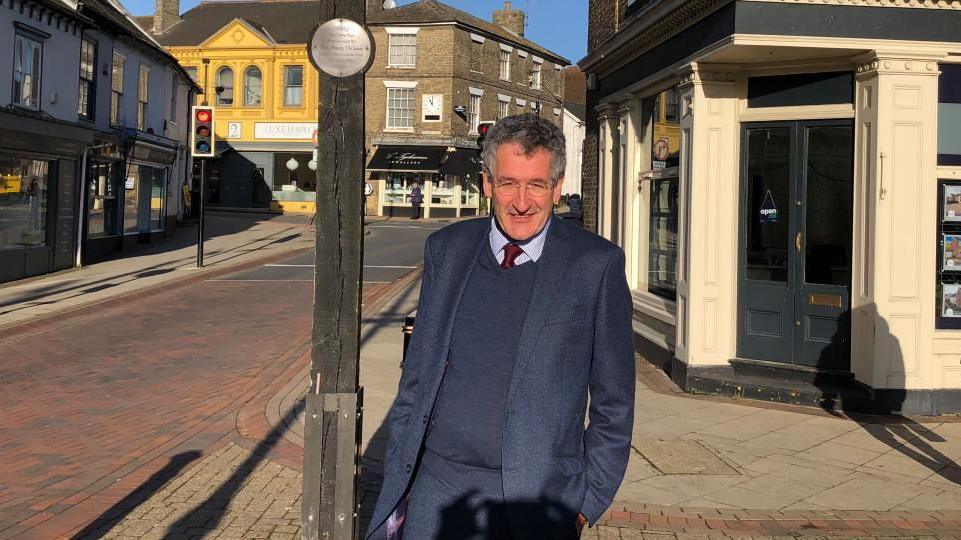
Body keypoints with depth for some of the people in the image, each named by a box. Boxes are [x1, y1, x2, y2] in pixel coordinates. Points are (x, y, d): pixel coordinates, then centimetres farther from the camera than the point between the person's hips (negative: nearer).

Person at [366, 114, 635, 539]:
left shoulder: (597, 264, -6)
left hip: (535, 503, -2)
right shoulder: (446, 250, 4)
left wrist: (588, 502, -1)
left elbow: (614, 402, -1)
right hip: (436, 488, 3)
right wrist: (397, 480, 9)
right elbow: (417, 375, 10)